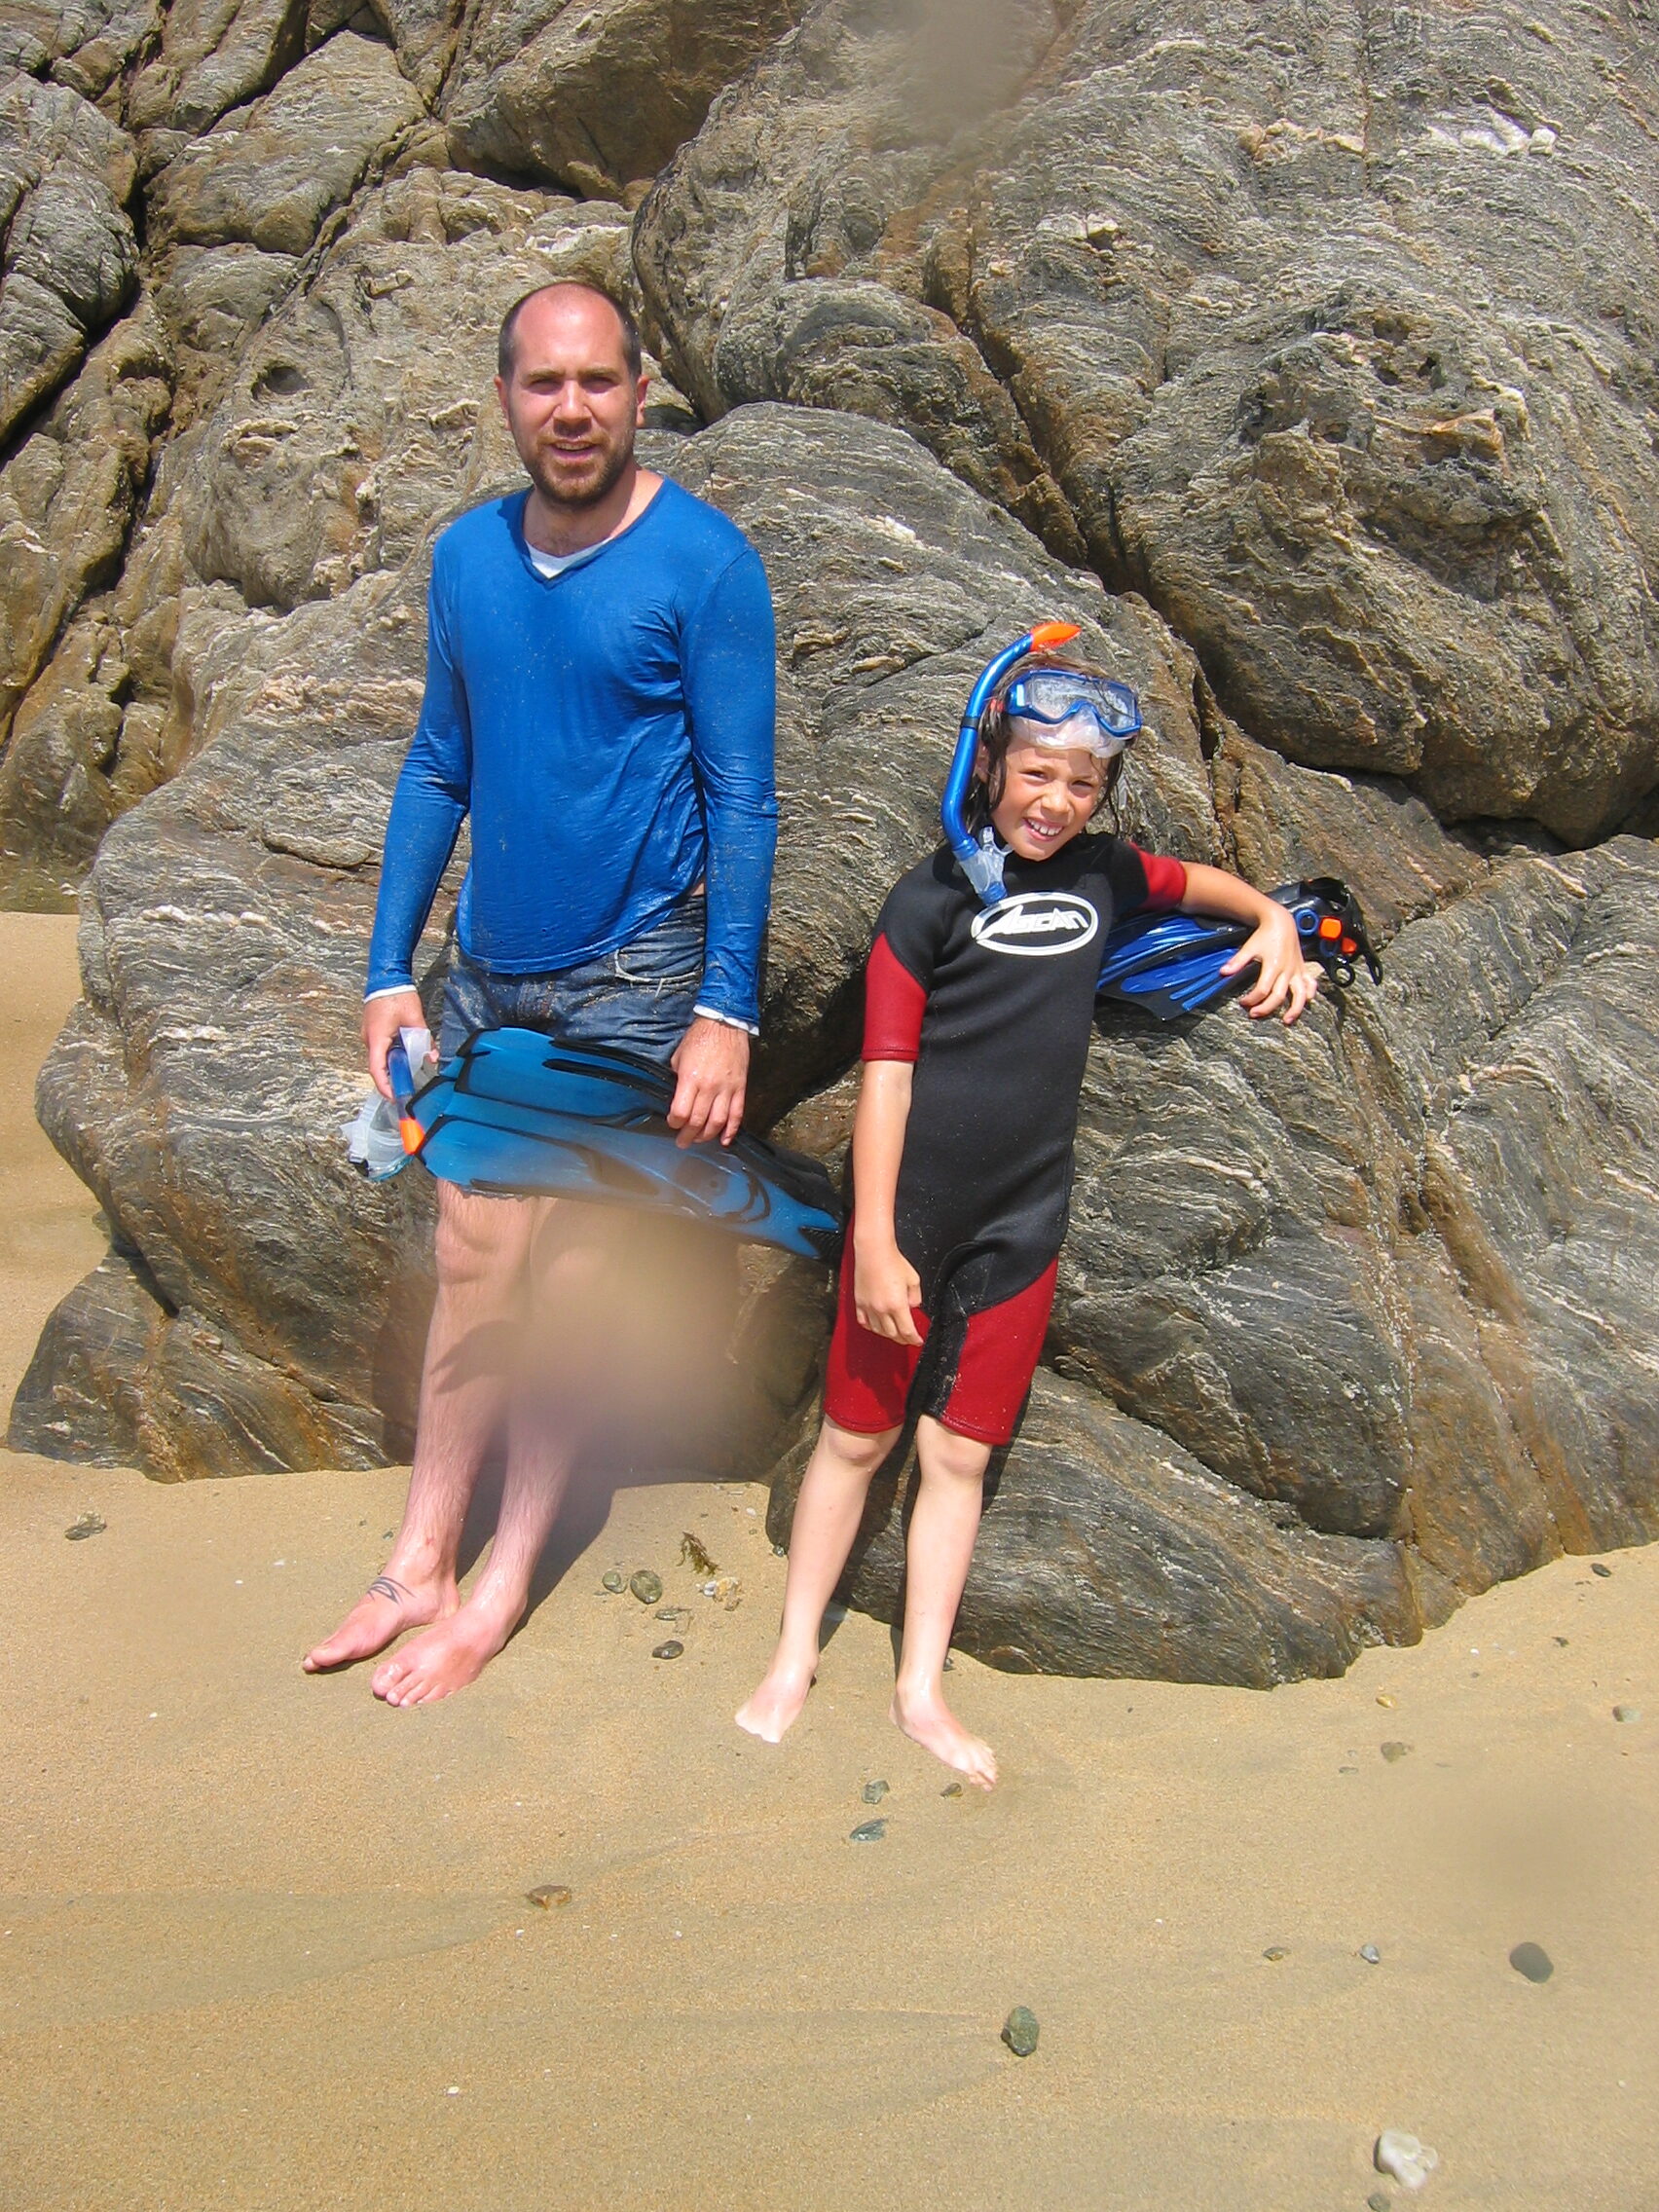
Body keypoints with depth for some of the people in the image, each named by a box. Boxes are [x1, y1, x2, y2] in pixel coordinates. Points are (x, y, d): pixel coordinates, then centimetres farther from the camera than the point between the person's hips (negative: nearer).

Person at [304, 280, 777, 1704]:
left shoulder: (703, 562, -9)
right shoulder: (466, 559, 6)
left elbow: (741, 800, -10)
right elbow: (439, 771, 12)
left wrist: (725, 1010, -15)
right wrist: (390, 974, 9)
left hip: (630, 982, -5)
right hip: (486, 975, 5)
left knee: (567, 1284, 3)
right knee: (471, 1266, 9)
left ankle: (503, 1586, 19)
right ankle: (422, 1564, 22)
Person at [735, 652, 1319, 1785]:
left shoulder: (1099, 873, 5)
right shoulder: (930, 899, -9)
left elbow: (1194, 880, 27)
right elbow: (885, 1075, -12)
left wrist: (1275, 919, 8)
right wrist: (874, 1242, -16)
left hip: (1023, 1228, 4)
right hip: (911, 1218, -3)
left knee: (959, 1455, 11)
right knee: (856, 1436, 9)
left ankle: (922, 1690, 24)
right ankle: (795, 1659, 27)